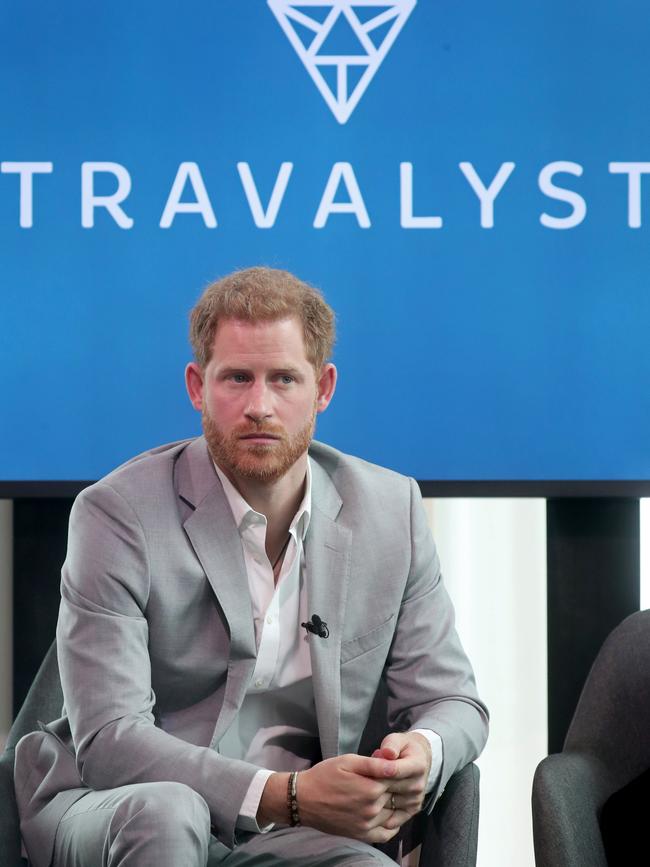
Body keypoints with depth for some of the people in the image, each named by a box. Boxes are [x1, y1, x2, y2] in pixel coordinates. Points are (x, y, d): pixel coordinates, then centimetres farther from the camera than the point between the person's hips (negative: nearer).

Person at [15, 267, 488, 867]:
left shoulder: (390, 508, 2)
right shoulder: (117, 514, -12)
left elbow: (452, 701, 7)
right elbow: (108, 740, -19)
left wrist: (422, 752, -19)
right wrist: (286, 794, -32)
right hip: (109, 812, -3)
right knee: (166, 812, -38)